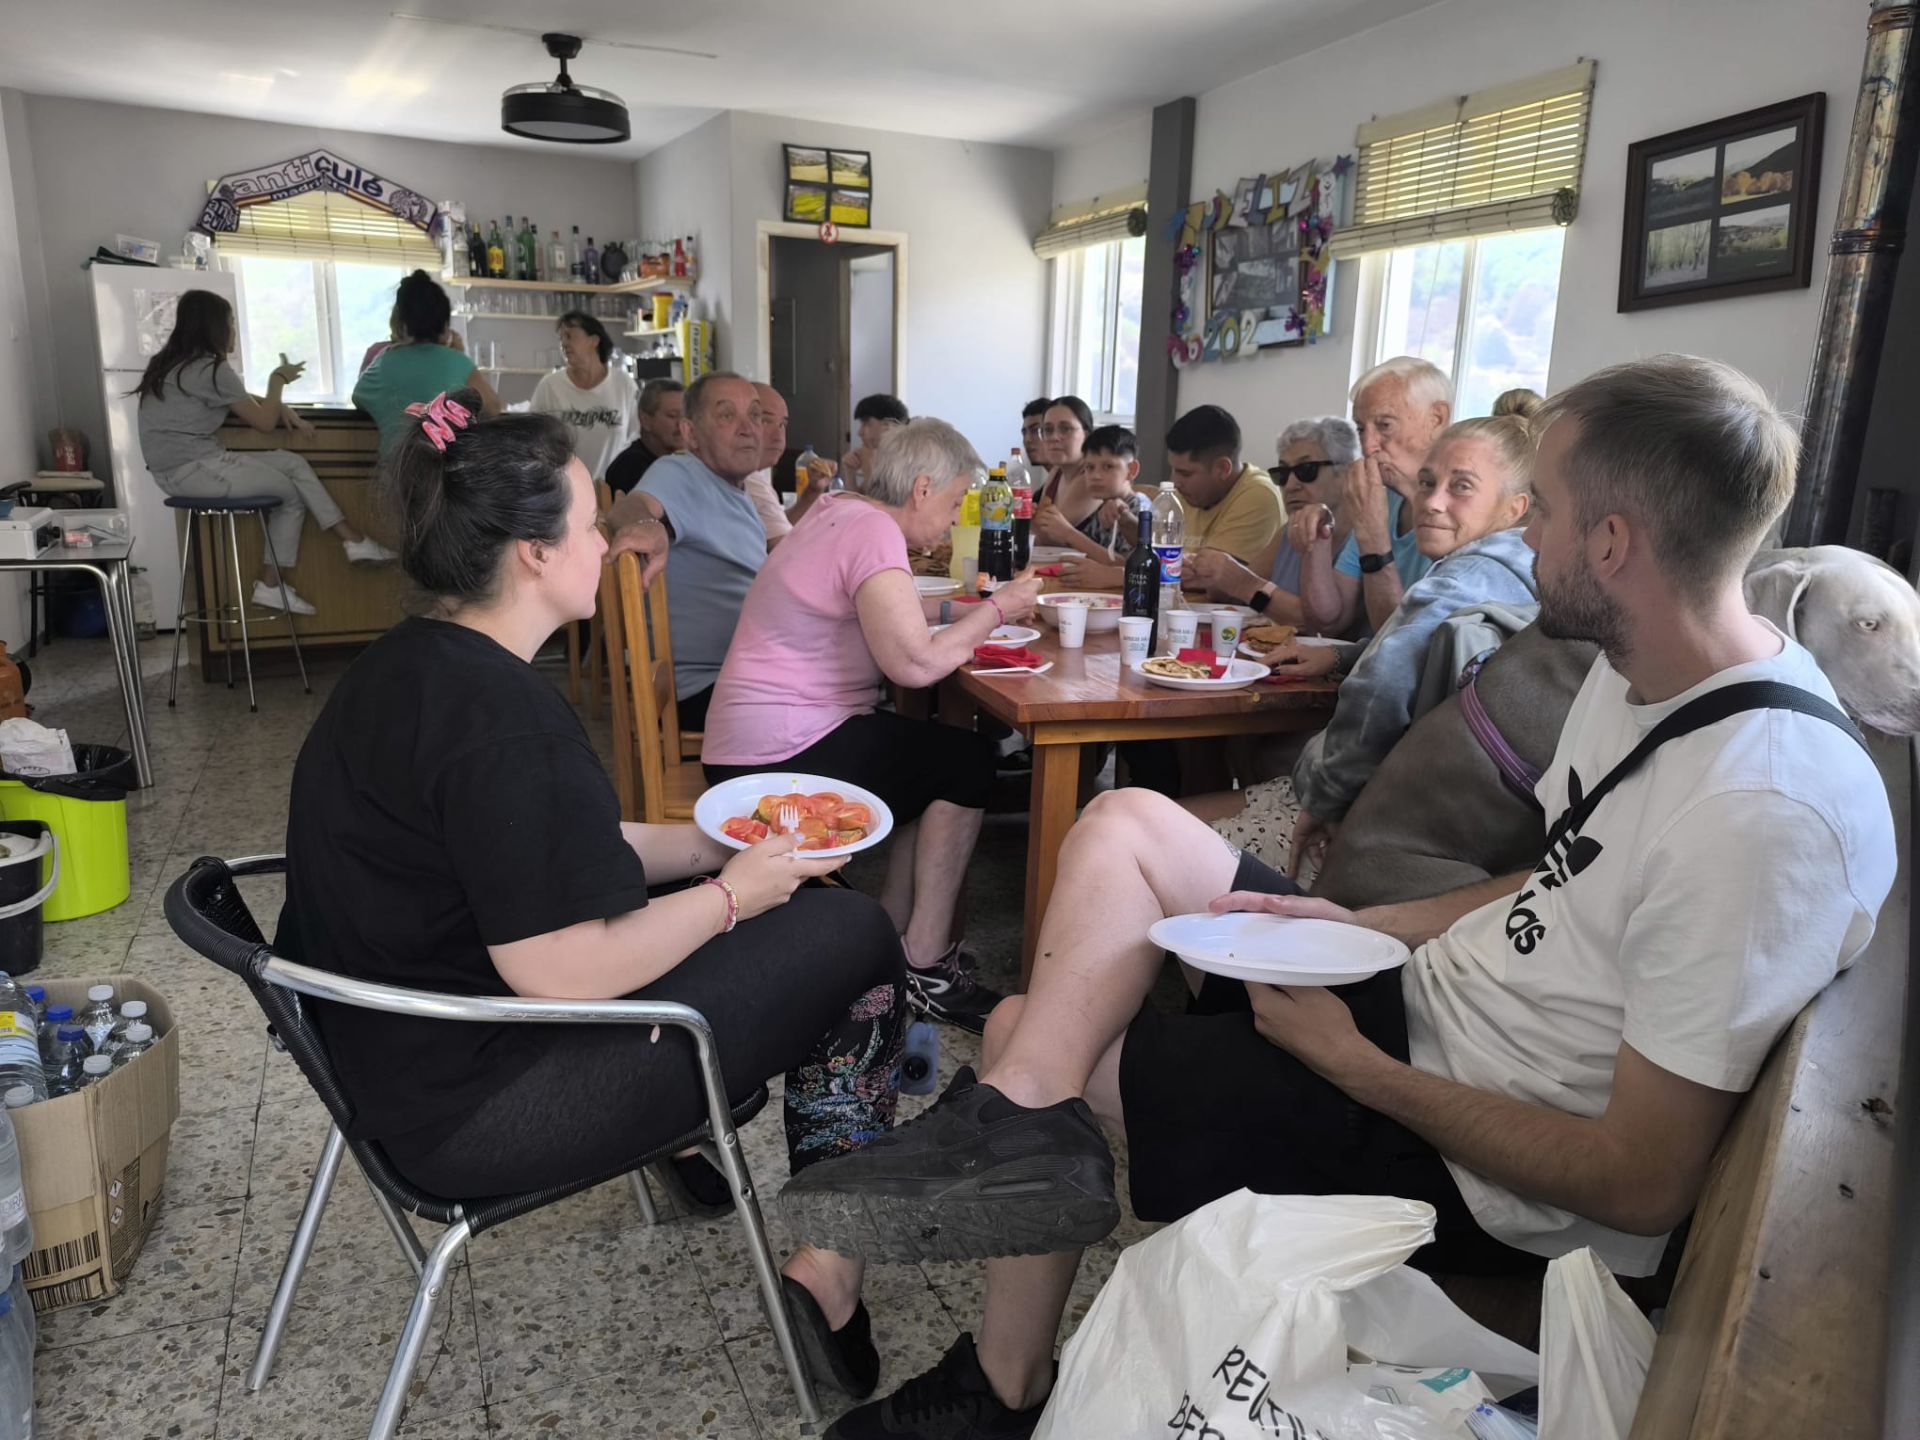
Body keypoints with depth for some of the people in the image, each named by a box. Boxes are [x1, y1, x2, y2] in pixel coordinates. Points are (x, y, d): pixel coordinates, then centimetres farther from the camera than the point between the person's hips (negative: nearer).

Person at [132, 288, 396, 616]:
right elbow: (264, 422, -9)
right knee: (291, 493, 5)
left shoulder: (177, 364, 15)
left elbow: (244, 401, 25)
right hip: (192, 469, -9)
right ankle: (272, 585, 13)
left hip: (187, 465, 9)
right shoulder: (211, 368, -15)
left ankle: (354, 541, 2)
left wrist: (281, 407, 9)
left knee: (292, 464, 8)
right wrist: (278, 379, 5)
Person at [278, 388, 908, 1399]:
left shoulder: (410, 663, 5)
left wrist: (711, 844, 6)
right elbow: (563, 968, -27)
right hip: (480, 1111, -10)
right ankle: (830, 1269, 5)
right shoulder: (496, 714, -26)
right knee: (854, 936, -4)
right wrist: (734, 892, -13)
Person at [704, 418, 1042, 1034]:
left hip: (751, 743, 10)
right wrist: (996, 610, -11)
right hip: (780, 757, -10)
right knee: (967, 762, -5)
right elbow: (915, 663, -25)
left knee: (934, 755, 17)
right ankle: (926, 967, 1)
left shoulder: (840, 509, 12)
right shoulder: (874, 532, -17)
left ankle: (894, 940, 17)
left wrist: (963, 608, 13)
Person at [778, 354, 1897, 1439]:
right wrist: (1357, 925, 2)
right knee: (1126, 823, 0)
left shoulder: (1766, 816, -29)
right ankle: (1018, 1118, -14)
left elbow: (1645, 1186, -25)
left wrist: (1348, 1061, -18)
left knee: (1026, 1028, -5)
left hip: (1480, 1176, -9)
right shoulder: (1644, 669, 1)